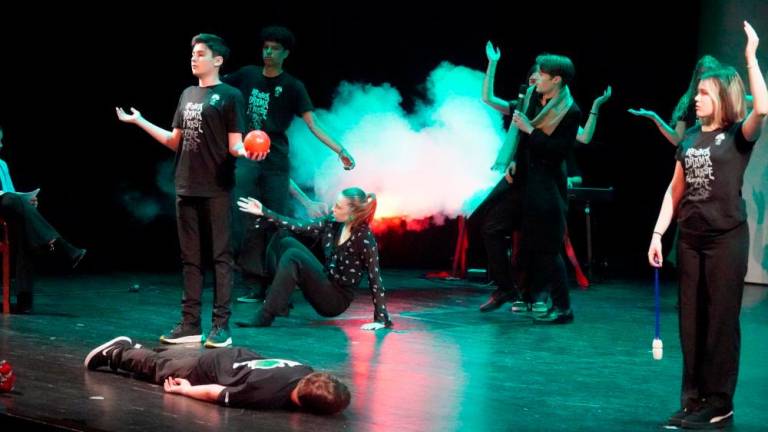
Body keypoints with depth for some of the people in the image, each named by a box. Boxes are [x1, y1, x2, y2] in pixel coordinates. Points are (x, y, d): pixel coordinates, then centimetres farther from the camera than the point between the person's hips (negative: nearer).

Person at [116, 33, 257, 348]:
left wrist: (245, 152, -29)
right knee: (190, 258, 8)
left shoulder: (229, 96, -3)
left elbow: (234, 145, -7)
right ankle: (190, 325, 13)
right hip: (186, 188, 6)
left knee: (220, 256, -3)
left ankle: (221, 326, -1)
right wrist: (139, 121, 19)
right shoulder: (188, 95, 15)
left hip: (217, 190, -6)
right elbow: (175, 141, 19)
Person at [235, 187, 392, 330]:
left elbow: (375, 278, -19)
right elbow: (299, 227, 0)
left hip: (337, 300, -8)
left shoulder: (364, 237, -20)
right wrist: (263, 212, -4)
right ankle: (279, 302, -6)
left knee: (293, 257, -24)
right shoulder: (332, 222, -2)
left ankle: (264, 318, -19)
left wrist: (381, 319, -21)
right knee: (284, 242, -1)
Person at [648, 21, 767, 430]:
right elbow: (675, 191, 12)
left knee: (721, 320, 0)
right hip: (690, 239, 5)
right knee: (691, 321, 9)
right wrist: (657, 234, 6)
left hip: (727, 238, -5)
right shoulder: (690, 138, 9)